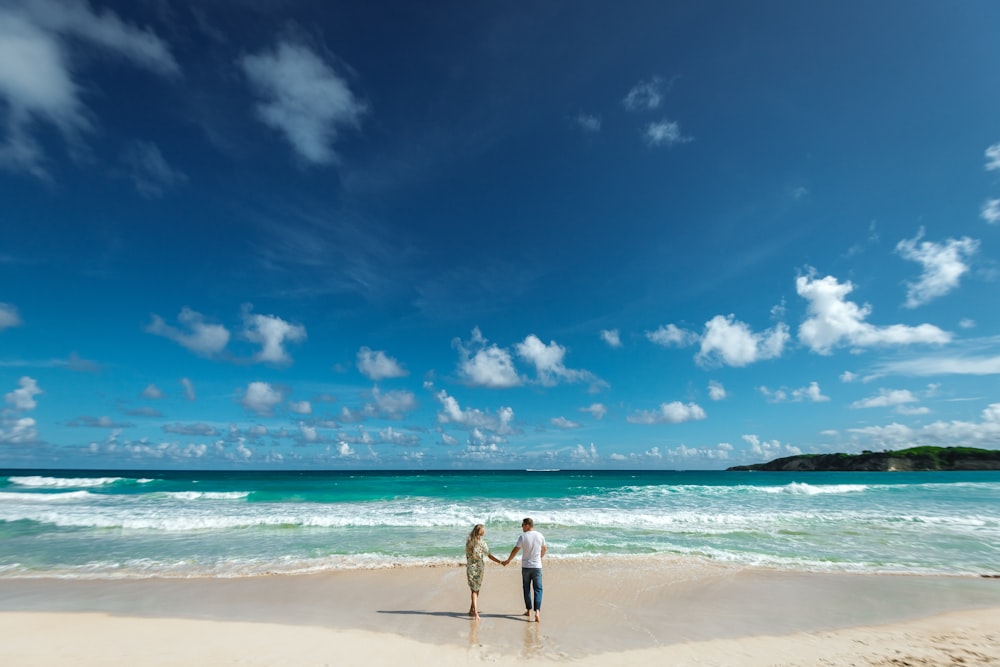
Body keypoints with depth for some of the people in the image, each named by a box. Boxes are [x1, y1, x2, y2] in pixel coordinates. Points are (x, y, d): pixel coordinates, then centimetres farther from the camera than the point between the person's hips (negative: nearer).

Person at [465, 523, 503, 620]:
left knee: (474, 590, 9)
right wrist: (500, 562, -4)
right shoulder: (482, 543, -15)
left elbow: (467, 555, 5)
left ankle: (475, 611, -5)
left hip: (470, 567, 2)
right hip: (479, 567, -2)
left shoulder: (468, 541, -3)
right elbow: (489, 556, -12)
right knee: (476, 589, 17)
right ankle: (472, 610, 25)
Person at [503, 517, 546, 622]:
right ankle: (537, 611, -11)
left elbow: (515, 550, -7)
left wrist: (507, 561, 6)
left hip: (526, 566, -1)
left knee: (527, 589, 15)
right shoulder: (540, 536, -2)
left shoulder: (523, 536, -12)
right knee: (538, 589, 3)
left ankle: (529, 610, 23)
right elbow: (544, 549, 12)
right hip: (537, 566, 1)